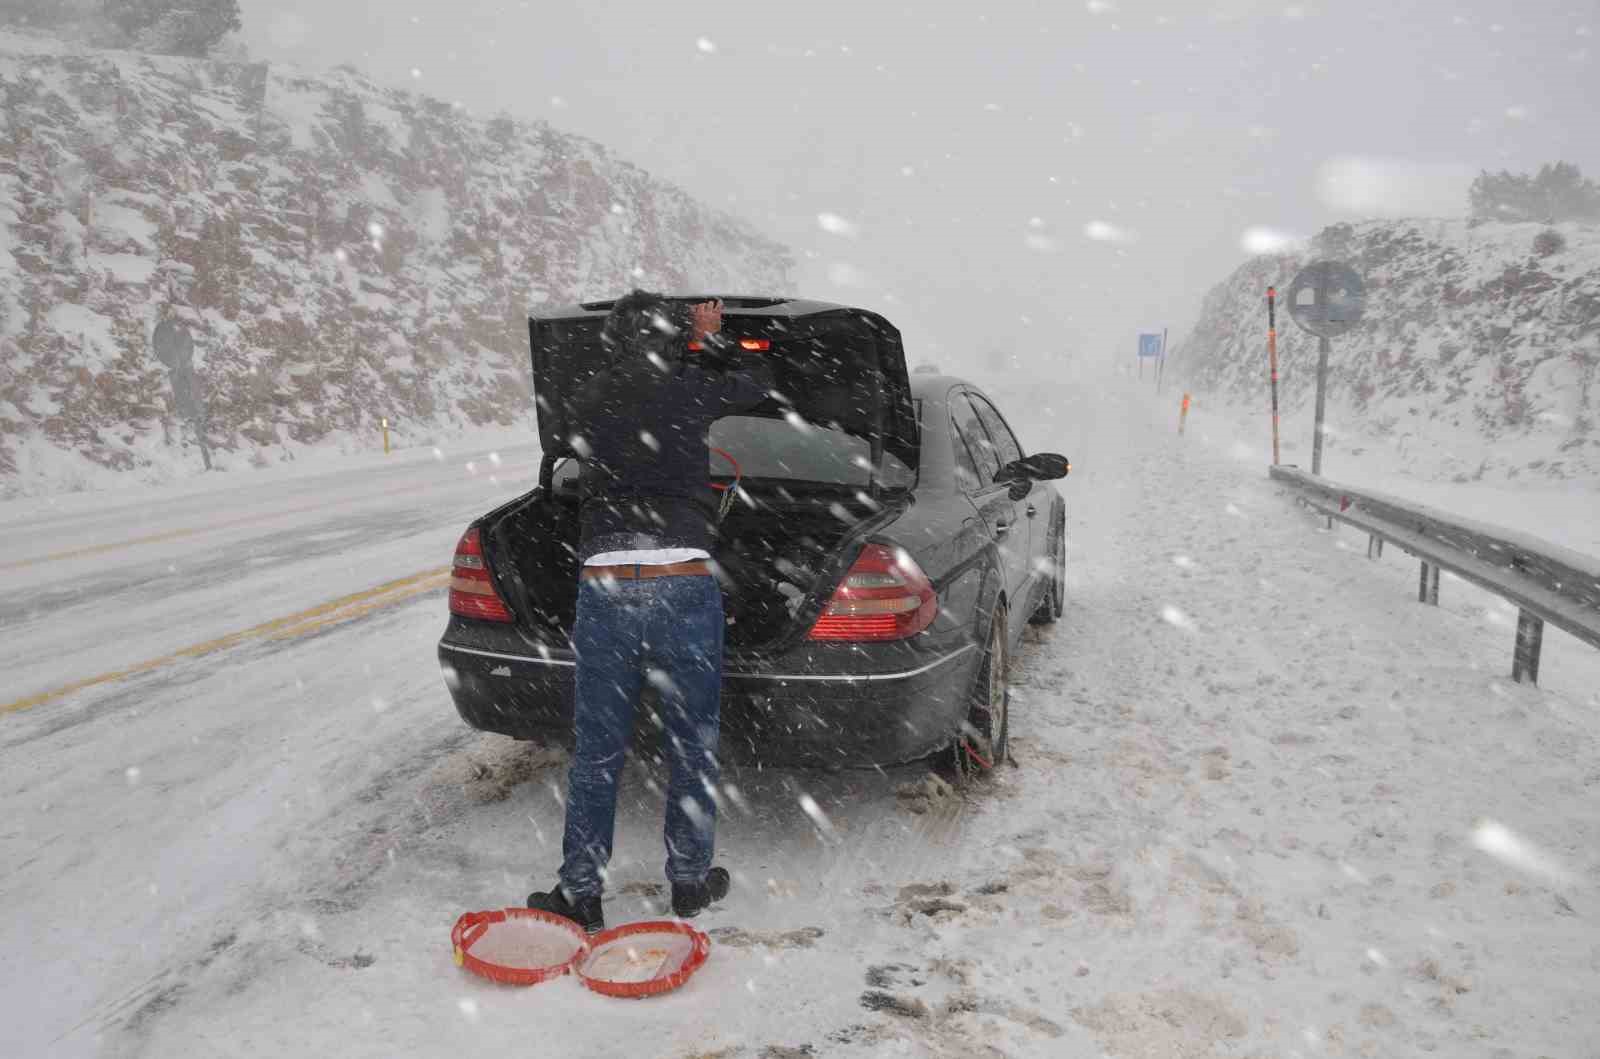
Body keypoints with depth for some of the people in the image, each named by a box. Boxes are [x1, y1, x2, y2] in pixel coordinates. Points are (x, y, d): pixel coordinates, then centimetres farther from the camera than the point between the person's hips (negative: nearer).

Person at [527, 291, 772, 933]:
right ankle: (690, 881, 27)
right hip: (684, 585, -2)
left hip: (603, 587, 3)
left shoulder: (589, 401, 10)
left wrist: (698, 342, 40)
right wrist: (710, 343, 38)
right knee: (693, 746, 14)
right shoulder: (688, 389, 2)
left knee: (596, 754, 13)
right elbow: (756, 385, 20)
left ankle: (580, 892, 22)